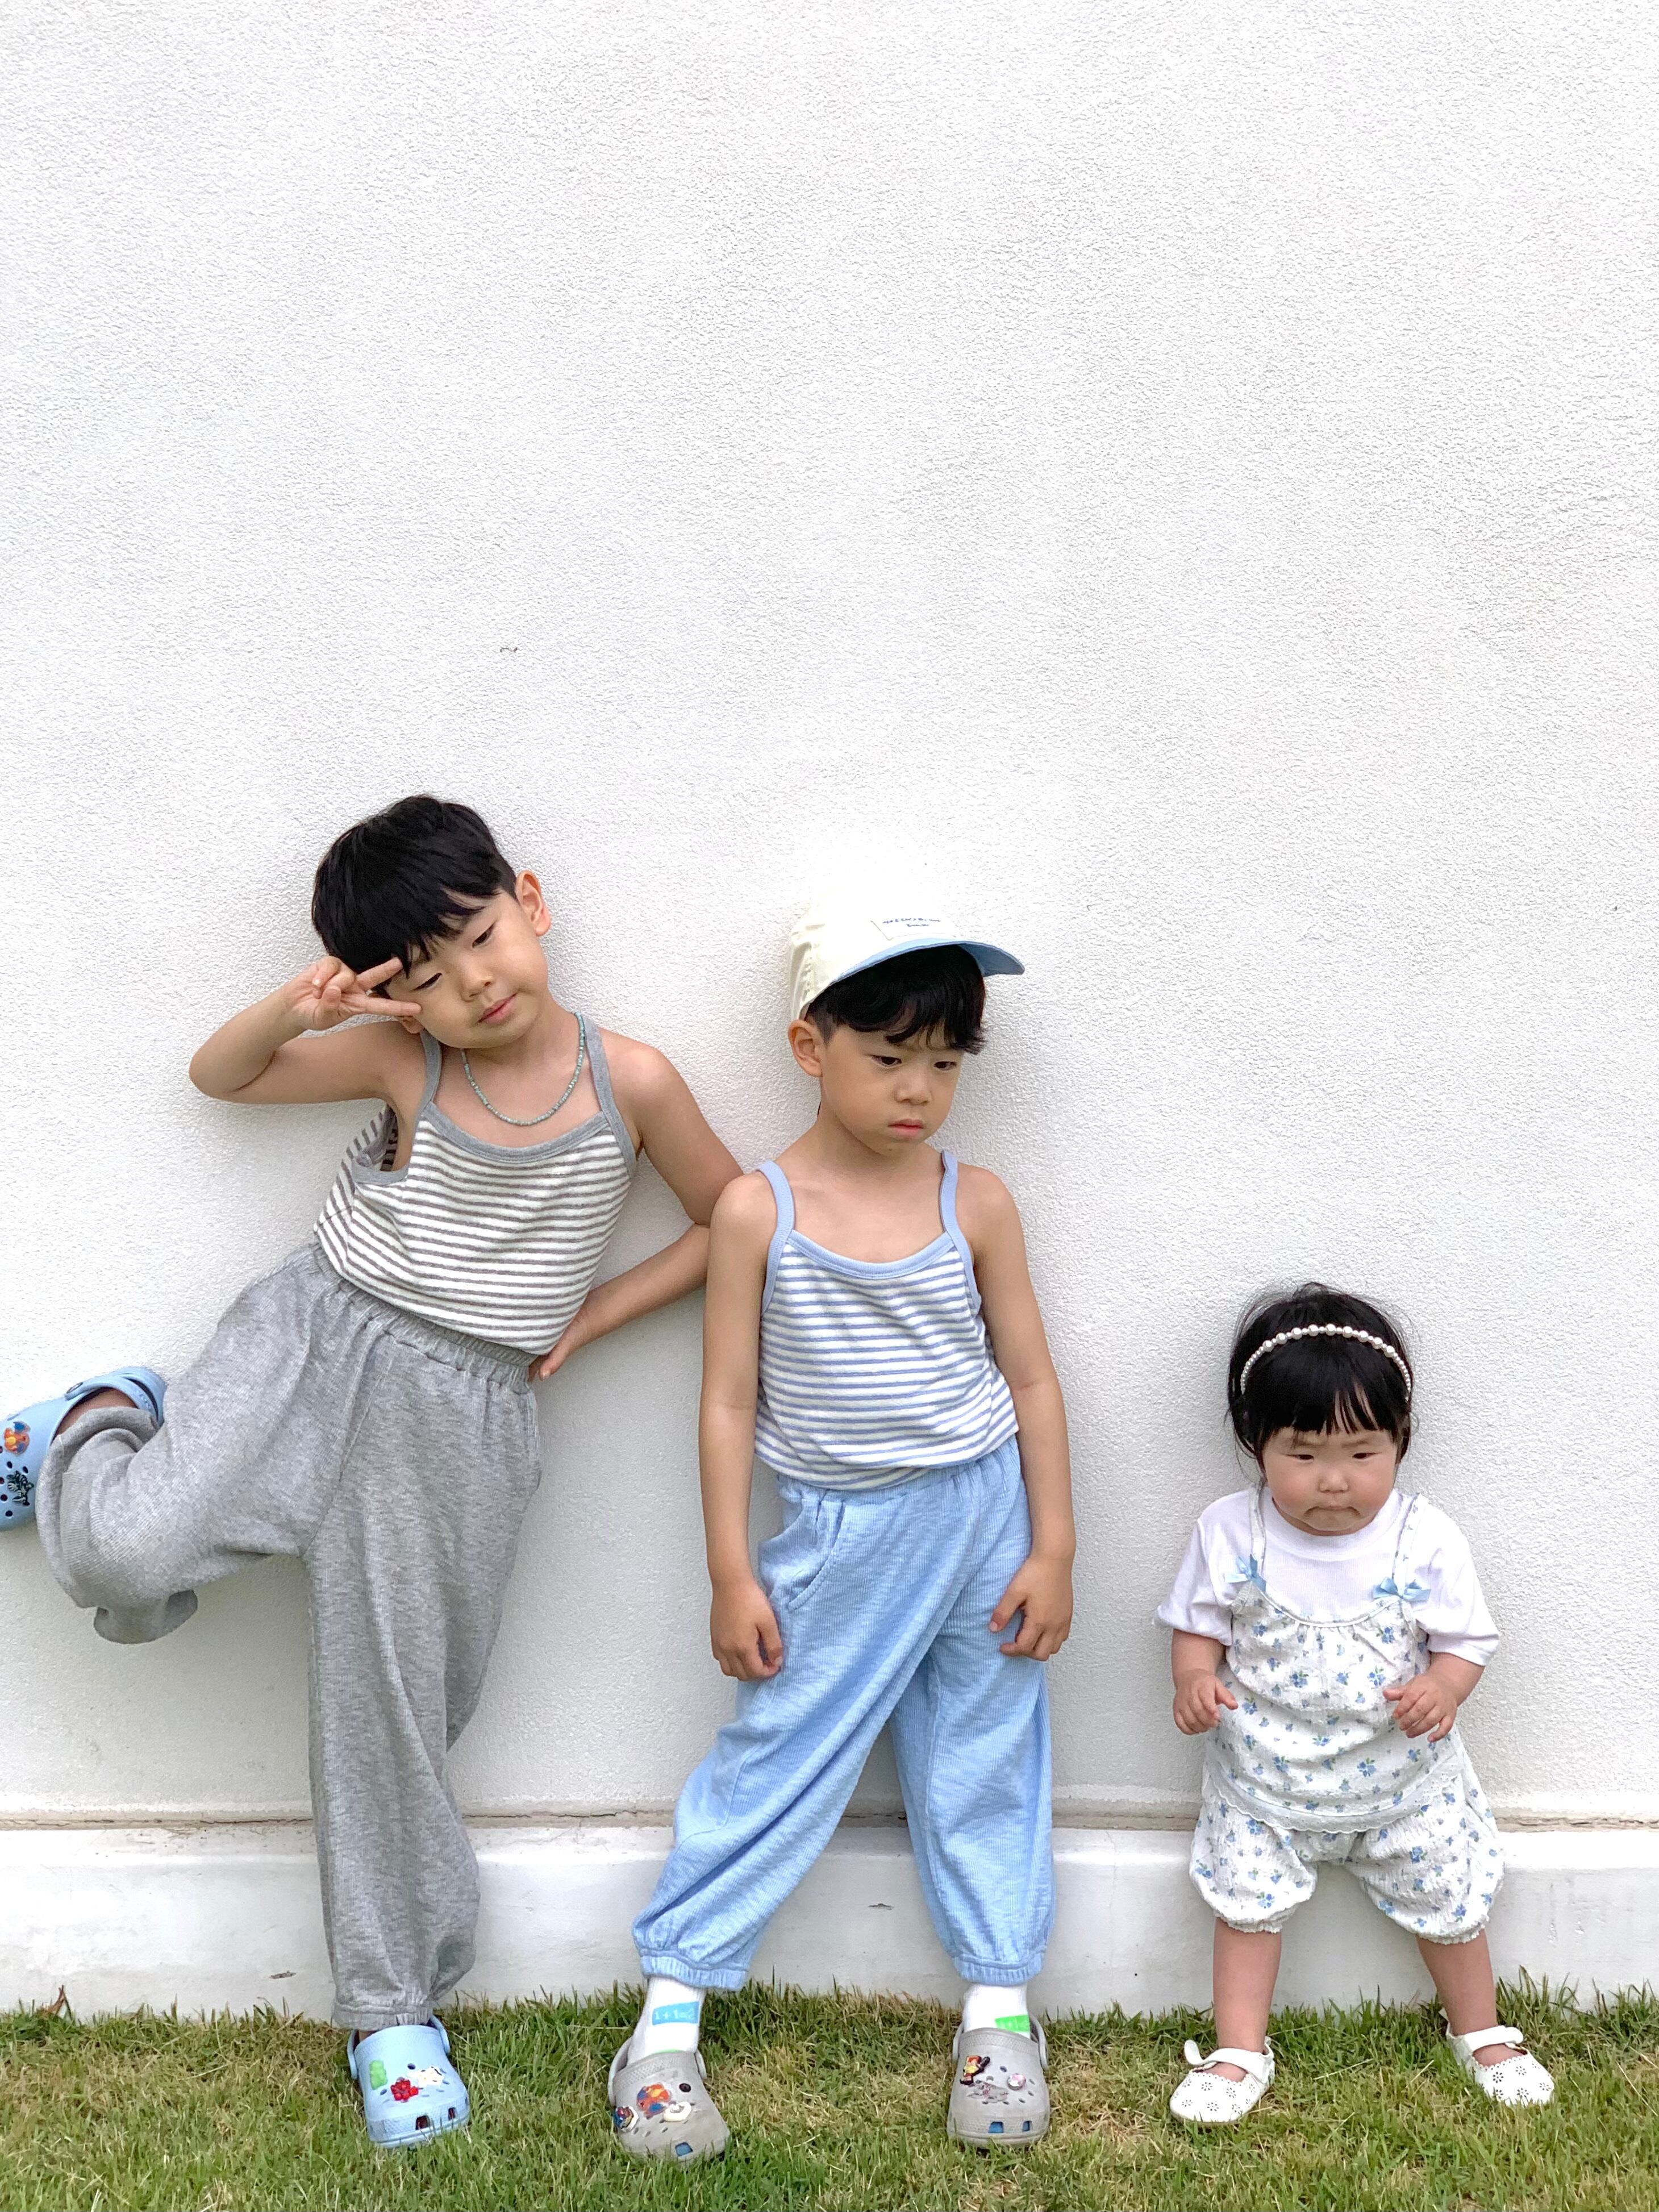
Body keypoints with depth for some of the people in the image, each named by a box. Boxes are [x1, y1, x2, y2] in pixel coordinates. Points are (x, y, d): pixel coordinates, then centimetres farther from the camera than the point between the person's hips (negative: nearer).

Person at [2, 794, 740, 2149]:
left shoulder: (629, 1079, -5)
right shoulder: (401, 1060, -3)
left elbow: (734, 1222, 7)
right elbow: (219, 1077, 10)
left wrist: (591, 1316, 2)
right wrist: (293, 1010, -11)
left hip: (465, 1412, 0)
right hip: (317, 1338, 0)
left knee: (395, 1702, 7)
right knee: (127, 1554, -23)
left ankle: (394, 2009, 25)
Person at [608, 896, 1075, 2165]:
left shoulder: (976, 1203, -4)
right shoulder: (758, 1212, -10)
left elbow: (1031, 1381, 2)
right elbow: (729, 1404, -5)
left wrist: (1051, 1550, 0)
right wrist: (733, 1579, -5)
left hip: (980, 1515, 2)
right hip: (839, 1537, -2)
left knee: (984, 1768, 13)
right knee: (776, 1765, 4)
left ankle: (999, 2008, 27)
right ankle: (671, 2008, 15)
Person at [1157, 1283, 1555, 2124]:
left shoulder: (1425, 1540, -15)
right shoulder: (1231, 1534, -14)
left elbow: (1465, 1638, -7)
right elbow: (1198, 1625, -2)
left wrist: (1443, 1687, -28)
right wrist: (1194, 1679, -22)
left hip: (1402, 1772, 0)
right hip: (1267, 1773, 0)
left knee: (1446, 1898, 14)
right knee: (1246, 1897, 7)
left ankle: (1482, 2034, 38)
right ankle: (1240, 2053, 25)